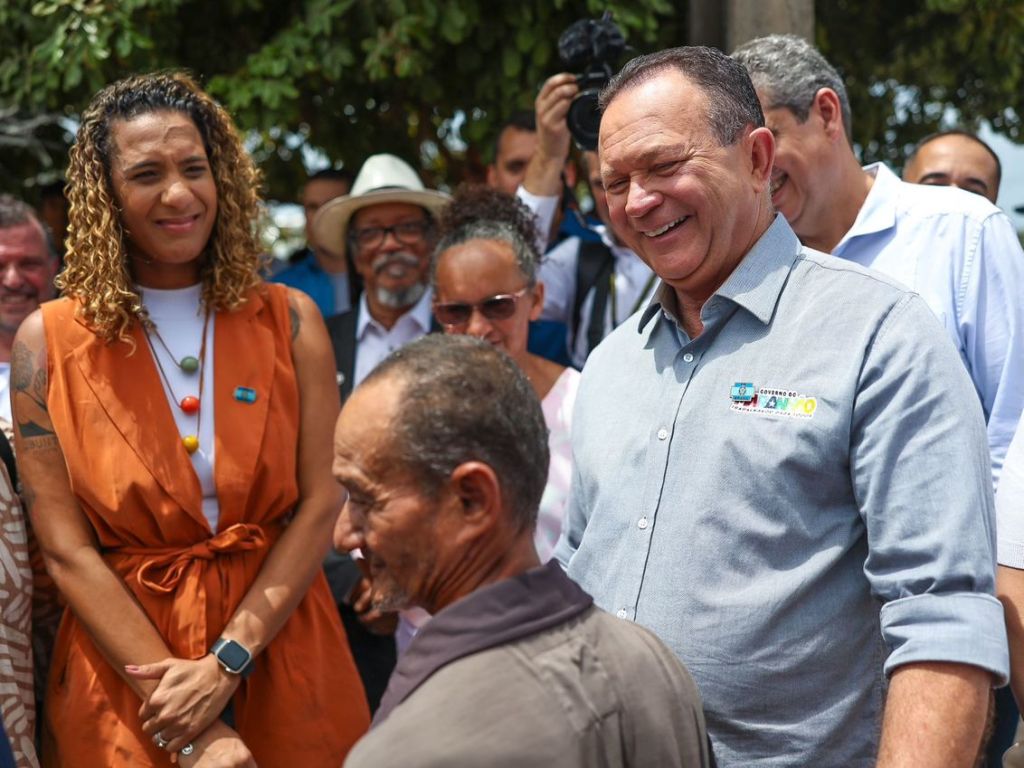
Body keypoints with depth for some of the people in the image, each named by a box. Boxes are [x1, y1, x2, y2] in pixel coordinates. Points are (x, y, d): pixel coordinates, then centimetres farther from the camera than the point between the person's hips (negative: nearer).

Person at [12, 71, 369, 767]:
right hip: (120, 653, -1)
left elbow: (320, 505, -5)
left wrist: (226, 663, -17)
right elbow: (66, 549, -9)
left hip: (282, 656, 2)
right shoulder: (50, 341, -4)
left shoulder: (289, 321, 0)